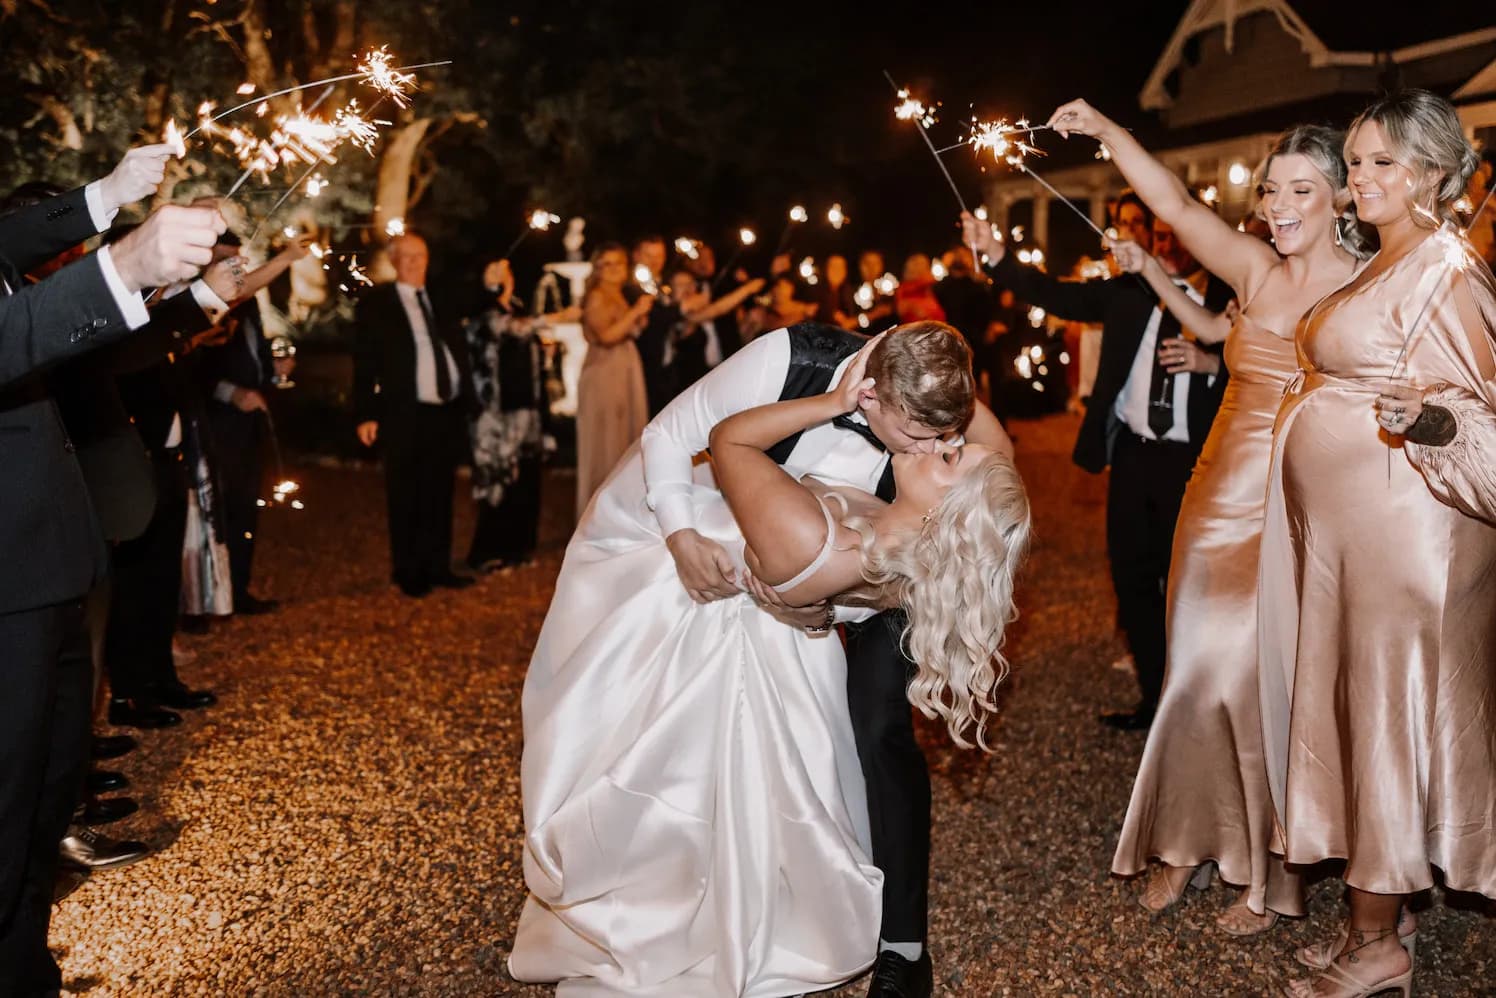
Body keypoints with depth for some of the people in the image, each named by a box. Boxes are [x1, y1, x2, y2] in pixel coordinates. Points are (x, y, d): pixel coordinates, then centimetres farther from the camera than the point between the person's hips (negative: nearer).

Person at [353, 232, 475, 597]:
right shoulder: (377, 302, 1)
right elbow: (364, 361, -3)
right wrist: (367, 414, -9)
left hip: (448, 411, 4)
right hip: (405, 415, -4)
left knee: (439, 495, 11)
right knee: (406, 498, 4)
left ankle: (437, 567, 19)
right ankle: (408, 573, 14)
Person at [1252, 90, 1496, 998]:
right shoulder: (1383, 265, 15)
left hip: (1396, 529, -9)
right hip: (1342, 528, 9)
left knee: (1381, 713, -1)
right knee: (1355, 710, 13)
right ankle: (1374, 916, 25)